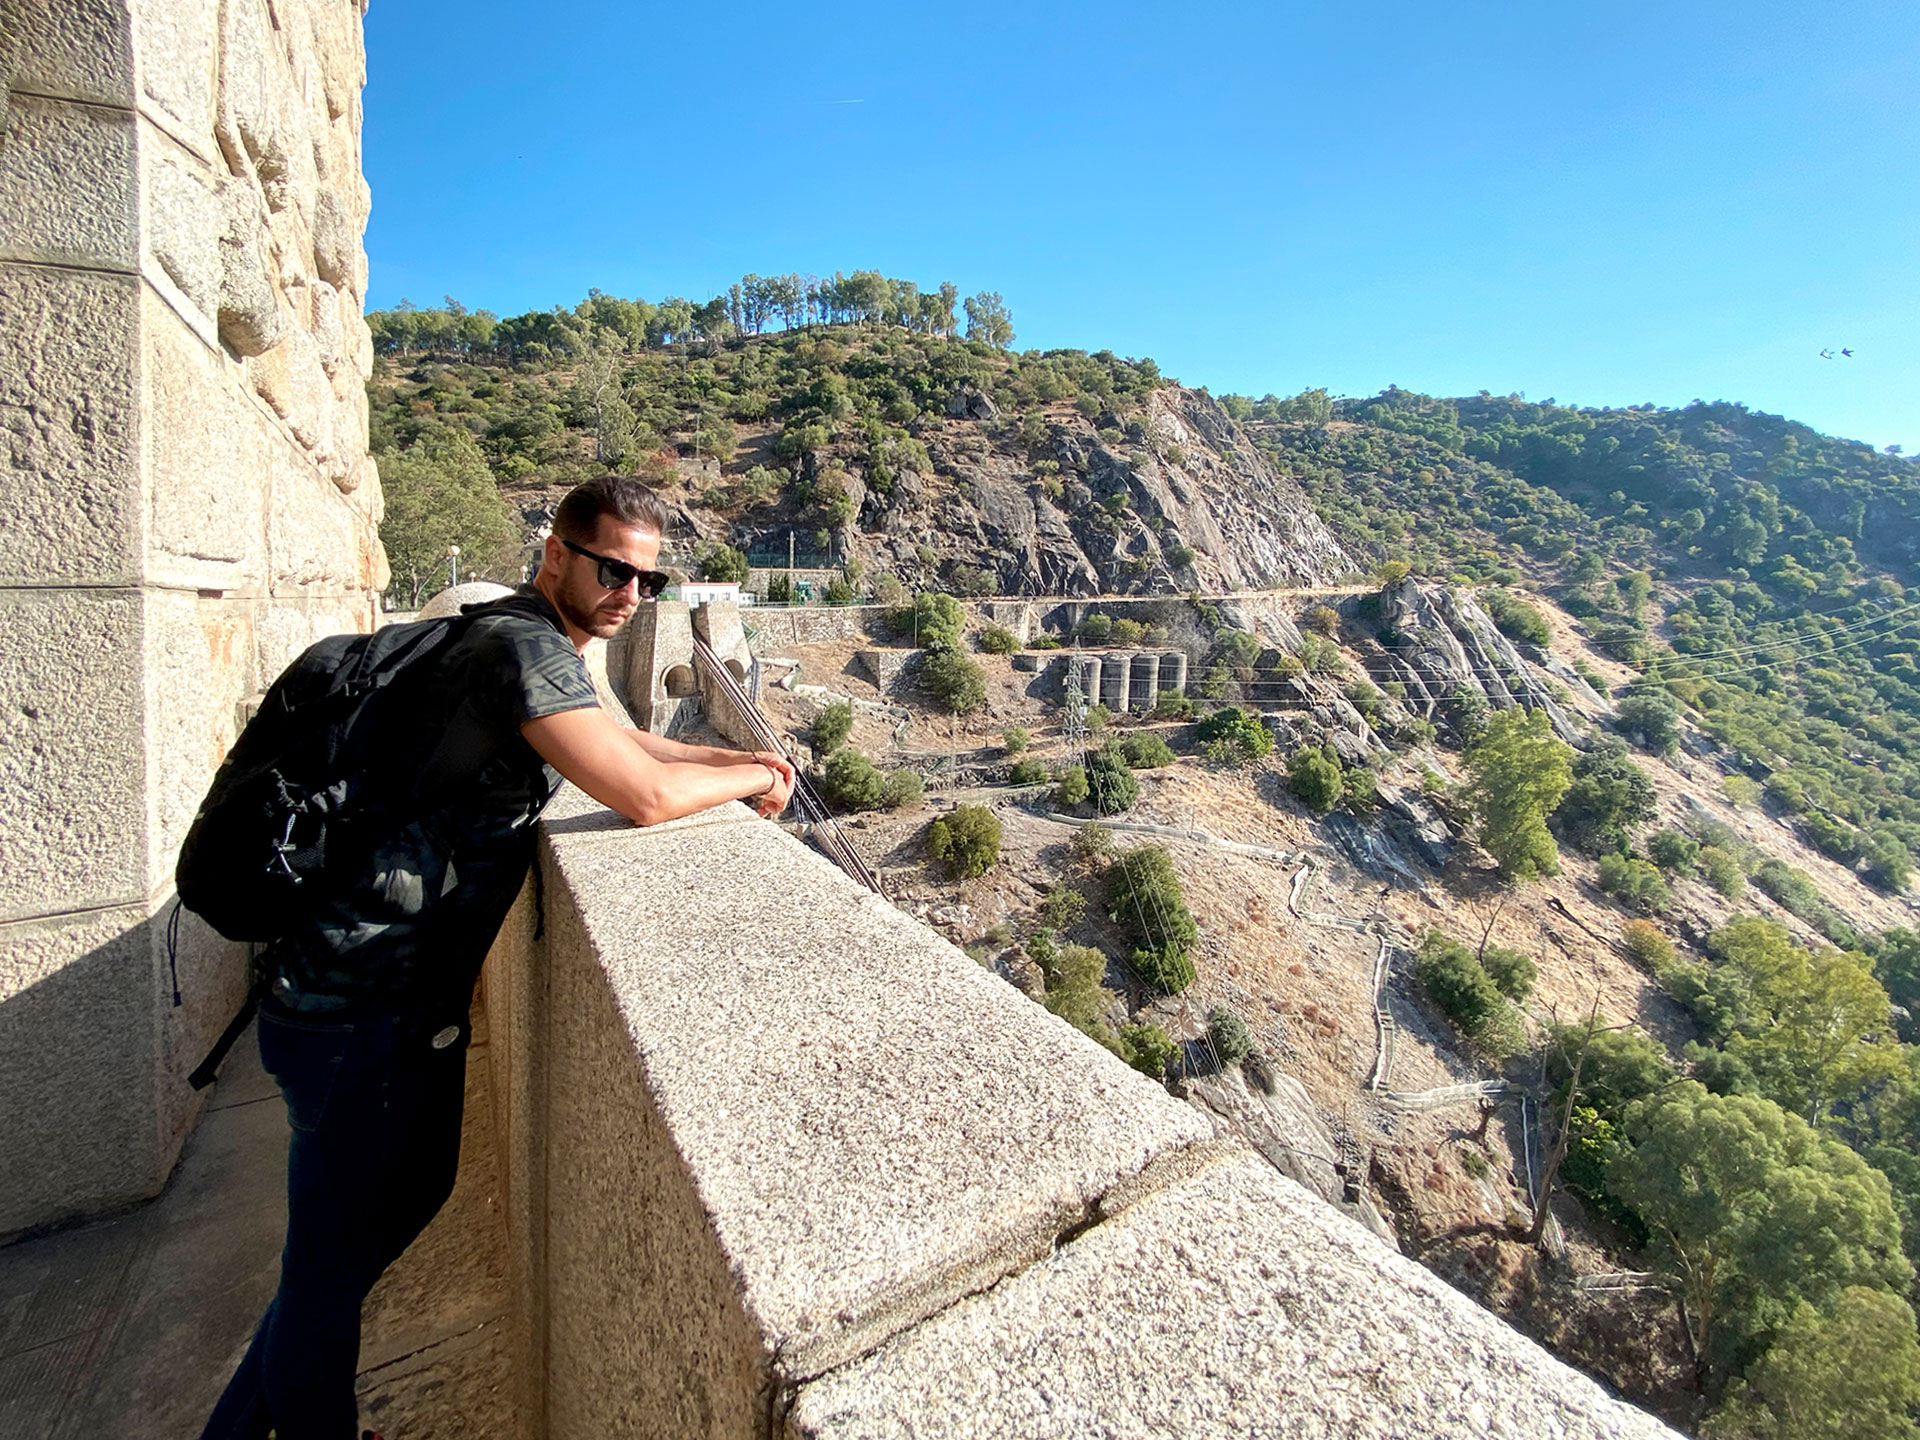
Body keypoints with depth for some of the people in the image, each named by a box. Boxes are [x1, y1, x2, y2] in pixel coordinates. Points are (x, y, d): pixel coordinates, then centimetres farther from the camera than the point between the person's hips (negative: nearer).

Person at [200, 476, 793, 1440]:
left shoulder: (542, 649, 11)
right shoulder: (524, 647, -23)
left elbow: (619, 742, 22)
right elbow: (644, 795, -30)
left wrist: (740, 761, 8)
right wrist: (751, 777, -11)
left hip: (415, 991, 11)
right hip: (355, 1008, -11)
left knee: (412, 1192, 27)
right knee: (334, 1259, 9)